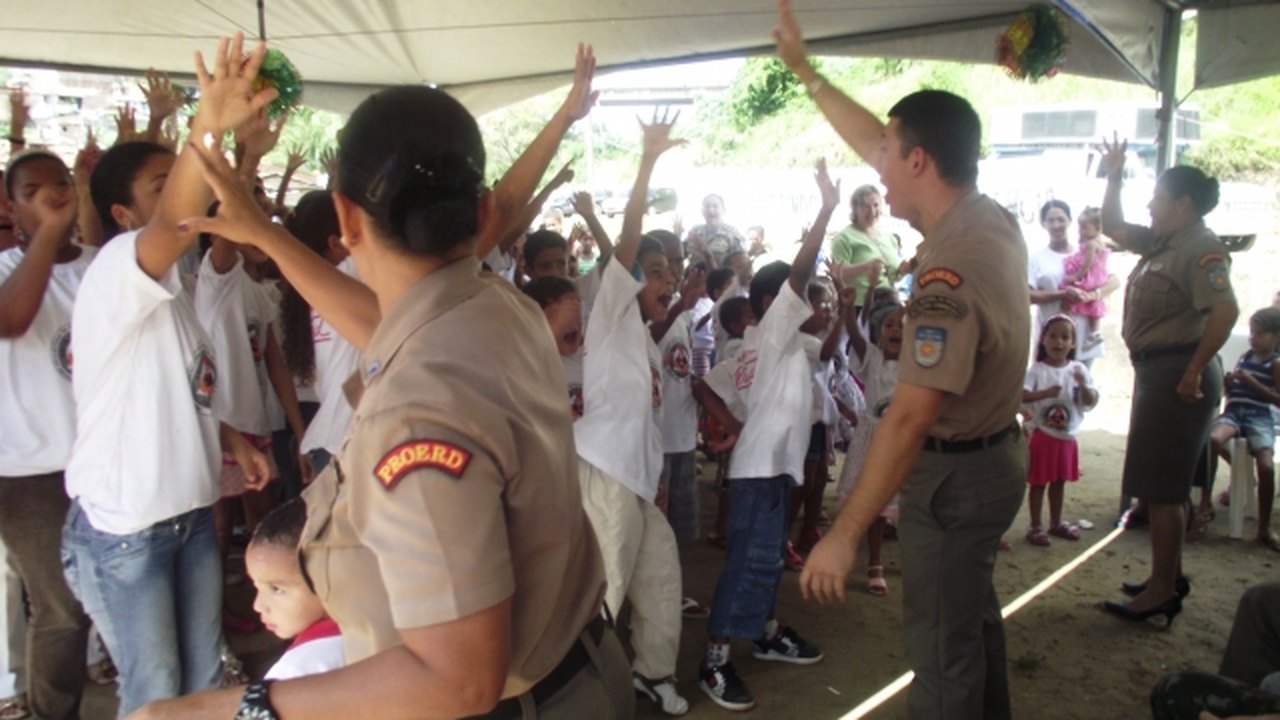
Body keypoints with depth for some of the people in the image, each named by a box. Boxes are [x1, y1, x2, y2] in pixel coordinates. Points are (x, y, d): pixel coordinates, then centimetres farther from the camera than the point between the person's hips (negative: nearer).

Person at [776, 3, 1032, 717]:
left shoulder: (948, 278, -30)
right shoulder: (991, 216, -2)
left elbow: (908, 422, -33)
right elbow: (875, 142, 8)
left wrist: (844, 537, -30)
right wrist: (805, 70, 13)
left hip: (956, 474, -10)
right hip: (993, 452, 10)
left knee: (943, 651, 5)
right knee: (974, 612, 27)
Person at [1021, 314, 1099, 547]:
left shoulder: (1078, 369, 0)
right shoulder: (1037, 370, -12)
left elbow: (1091, 402, -2)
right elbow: (1019, 395, -24)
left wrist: (1083, 385, -21)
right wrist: (1046, 393, -37)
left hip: (1067, 436, 4)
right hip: (1042, 434, -4)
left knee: (1059, 482, 17)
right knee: (1038, 483, 3)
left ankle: (1056, 523, 31)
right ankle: (1035, 526, 13)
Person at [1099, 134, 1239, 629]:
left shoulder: (1201, 249, -15)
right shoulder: (1161, 243, 14)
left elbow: (1225, 310, -27)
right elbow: (1113, 228, 28)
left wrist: (1194, 373, -26)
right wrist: (1114, 177, 20)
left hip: (1176, 373, -11)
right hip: (1155, 370, 11)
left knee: (1161, 487, -7)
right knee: (1162, 485, 18)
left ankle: (1162, 593, 0)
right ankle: (1169, 576, 31)